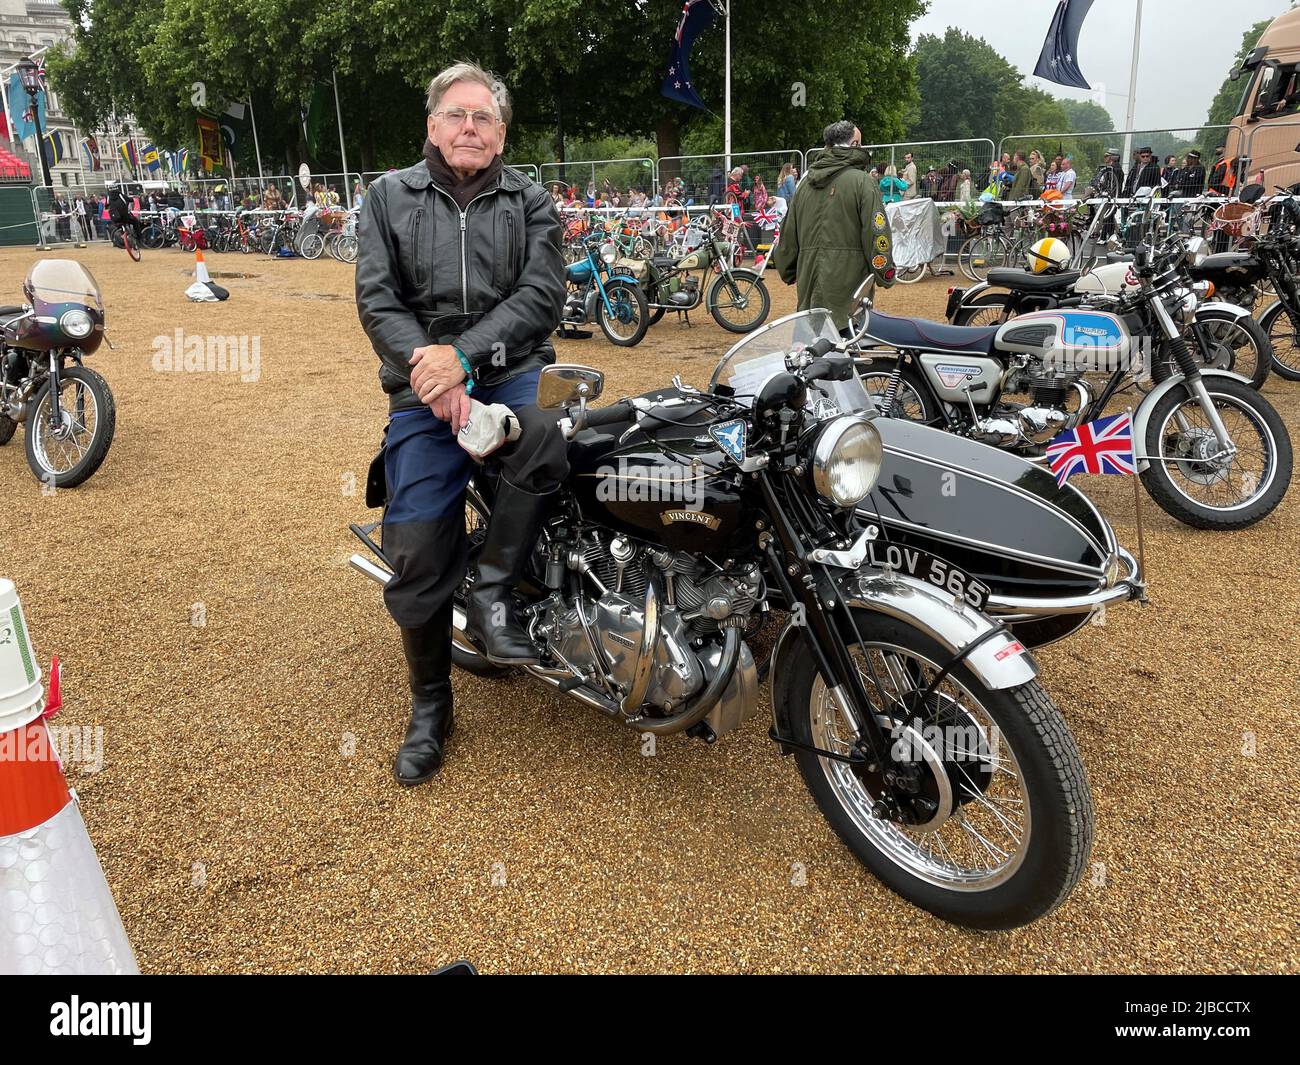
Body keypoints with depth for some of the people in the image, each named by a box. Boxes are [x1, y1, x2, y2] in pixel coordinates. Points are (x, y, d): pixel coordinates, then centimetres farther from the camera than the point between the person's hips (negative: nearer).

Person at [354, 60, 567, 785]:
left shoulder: (530, 202, 10)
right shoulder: (390, 197, 11)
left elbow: (543, 294, -4)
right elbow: (377, 299, 1)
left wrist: (463, 355, -18)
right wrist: (435, 375, -16)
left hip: (512, 372, 0)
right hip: (422, 392, 0)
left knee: (550, 434, -36)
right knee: (417, 558, -6)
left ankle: (492, 591, -15)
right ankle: (430, 705, 15)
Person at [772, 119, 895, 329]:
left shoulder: (805, 183, 14)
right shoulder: (861, 182, -5)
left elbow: (788, 234, 19)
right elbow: (876, 234, -9)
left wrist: (788, 272, 29)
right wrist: (885, 275, 1)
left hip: (808, 285, 6)